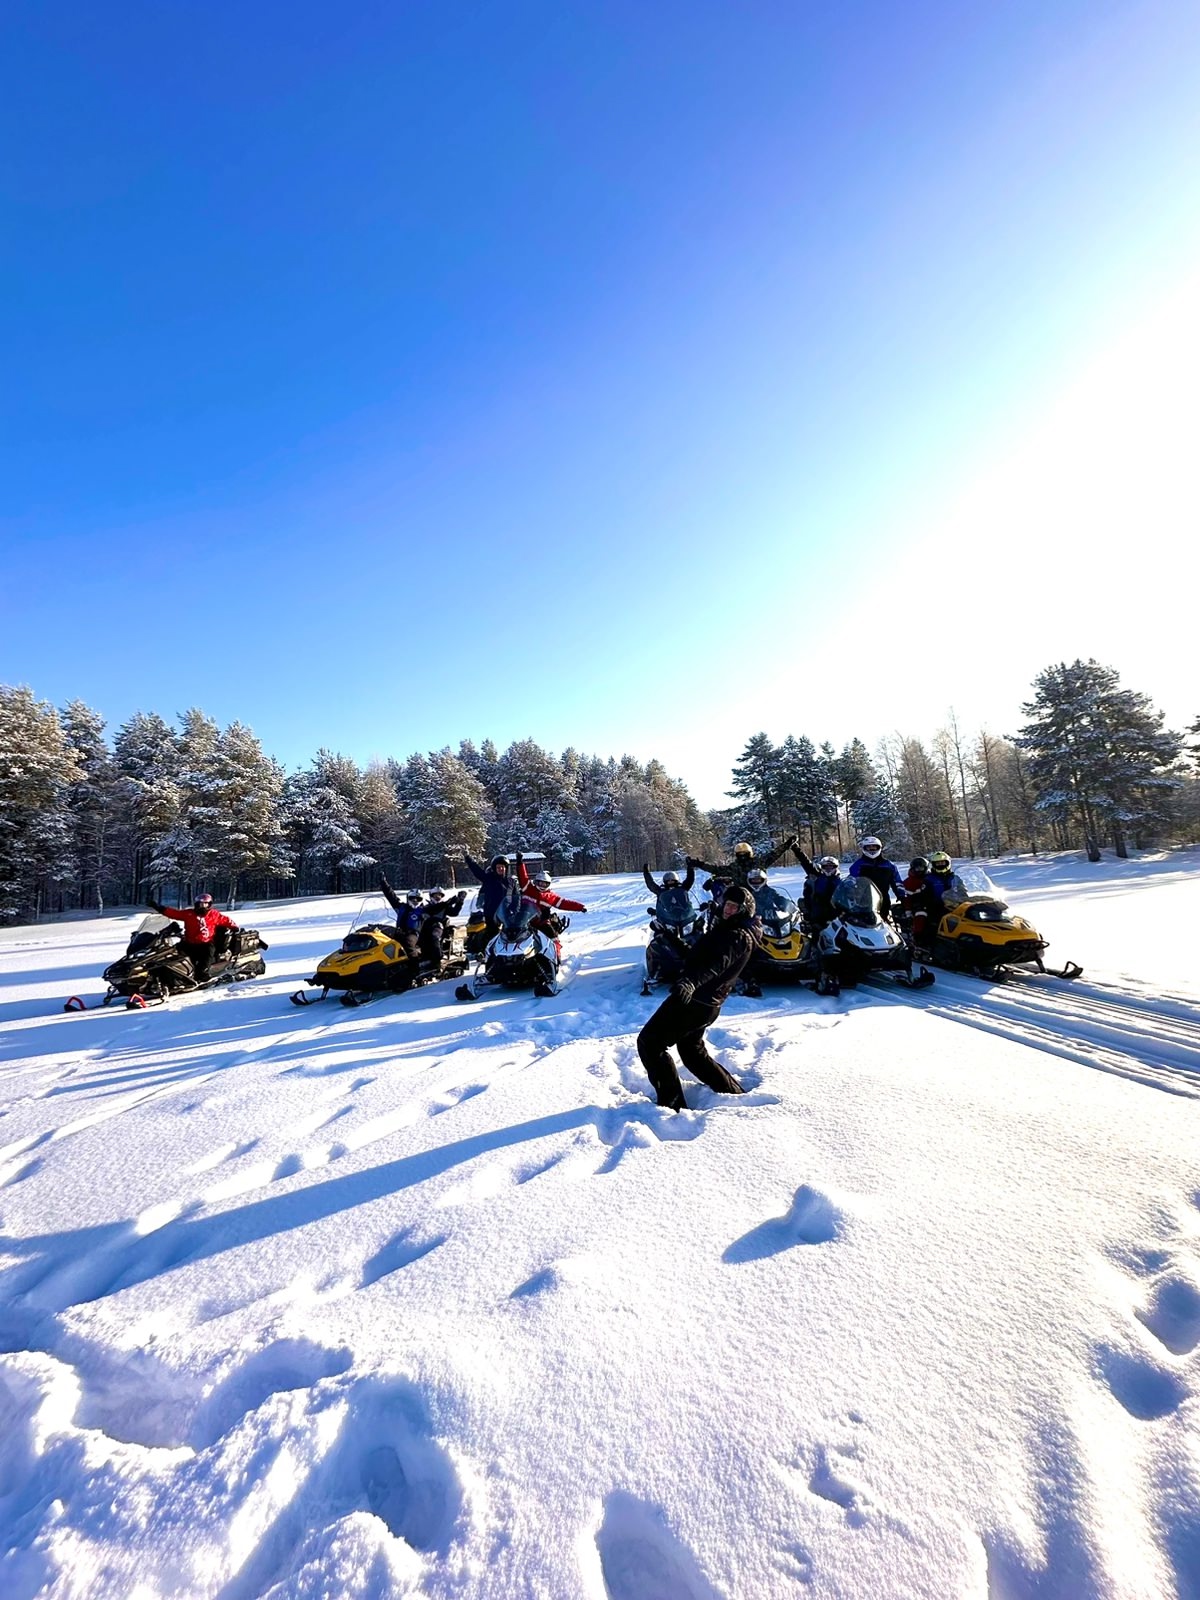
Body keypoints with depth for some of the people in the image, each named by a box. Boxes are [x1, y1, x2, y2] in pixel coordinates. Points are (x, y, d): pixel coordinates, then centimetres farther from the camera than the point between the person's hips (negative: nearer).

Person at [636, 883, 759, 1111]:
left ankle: (673, 1104, -4)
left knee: (649, 1042, -5)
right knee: (692, 1050, 26)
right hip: (704, 1001, 10)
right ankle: (734, 1092, 32)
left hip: (694, 999, -10)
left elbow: (717, 963, -34)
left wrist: (691, 982, -50)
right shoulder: (729, 930, 15)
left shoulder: (737, 936, -15)